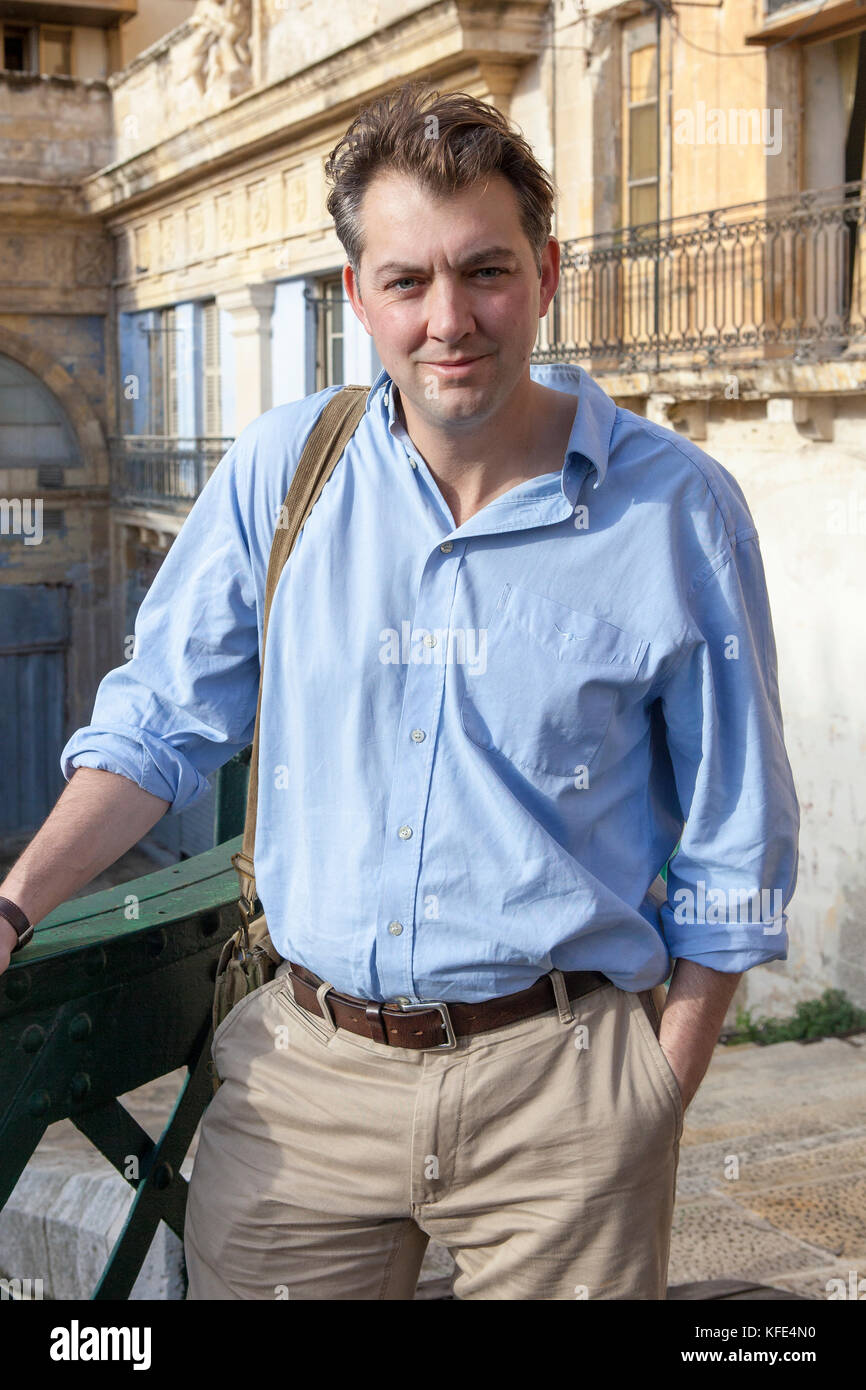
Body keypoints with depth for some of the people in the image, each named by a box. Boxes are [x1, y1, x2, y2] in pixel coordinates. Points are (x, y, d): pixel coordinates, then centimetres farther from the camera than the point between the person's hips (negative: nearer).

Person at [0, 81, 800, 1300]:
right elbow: (162, 719, 9)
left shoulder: (677, 508, -6)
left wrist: (657, 1107, -1)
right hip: (303, 1074, 2)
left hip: (558, 1080, -2)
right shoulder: (280, 470, 0)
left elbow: (731, 852, 0)